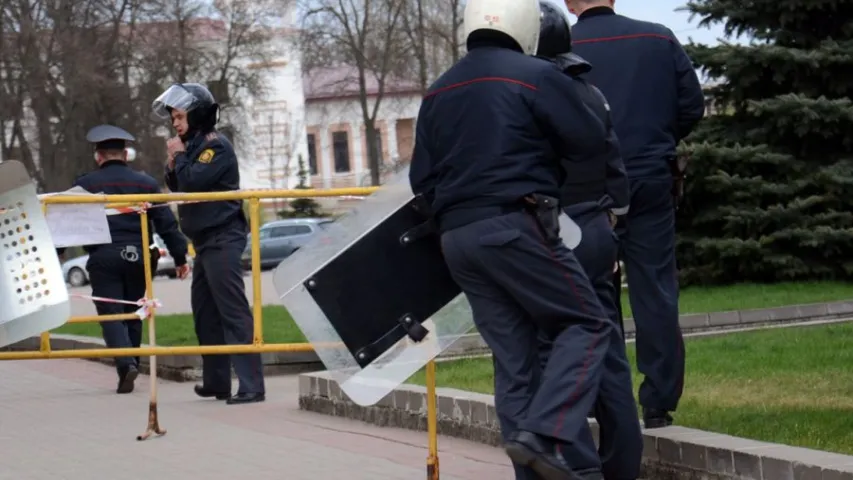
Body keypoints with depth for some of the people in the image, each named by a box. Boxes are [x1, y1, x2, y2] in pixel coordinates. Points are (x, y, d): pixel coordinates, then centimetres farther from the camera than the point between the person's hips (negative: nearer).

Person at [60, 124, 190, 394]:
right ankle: (131, 363, 18)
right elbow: (166, 223, 6)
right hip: (138, 257, 2)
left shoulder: (85, 185, 3)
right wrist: (179, 257, 11)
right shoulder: (146, 183, 9)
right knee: (133, 314, 15)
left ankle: (126, 364, -22)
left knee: (111, 314, -2)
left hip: (103, 258, -2)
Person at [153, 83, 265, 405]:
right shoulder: (195, 147, 17)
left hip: (223, 239, -10)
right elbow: (178, 188, 19)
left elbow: (192, 182, -21)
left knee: (233, 311, -14)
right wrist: (172, 165, 2)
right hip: (206, 242, 10)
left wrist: (179, 156, -5)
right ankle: (217, 381, 19)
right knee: (204, 312, 13)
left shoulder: (217, 147, -11)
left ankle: (251, 385, -19)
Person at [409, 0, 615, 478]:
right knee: (587, 324, 1)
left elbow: (422, 178, 16)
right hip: (516, 226, -7)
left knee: (514, 358, 8)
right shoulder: (536, 76, -6)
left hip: (457, 237, 7)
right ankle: (546, 434, -18)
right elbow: (590, 139, -2)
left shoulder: (438, 92, 15)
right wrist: (578, 90, 16)